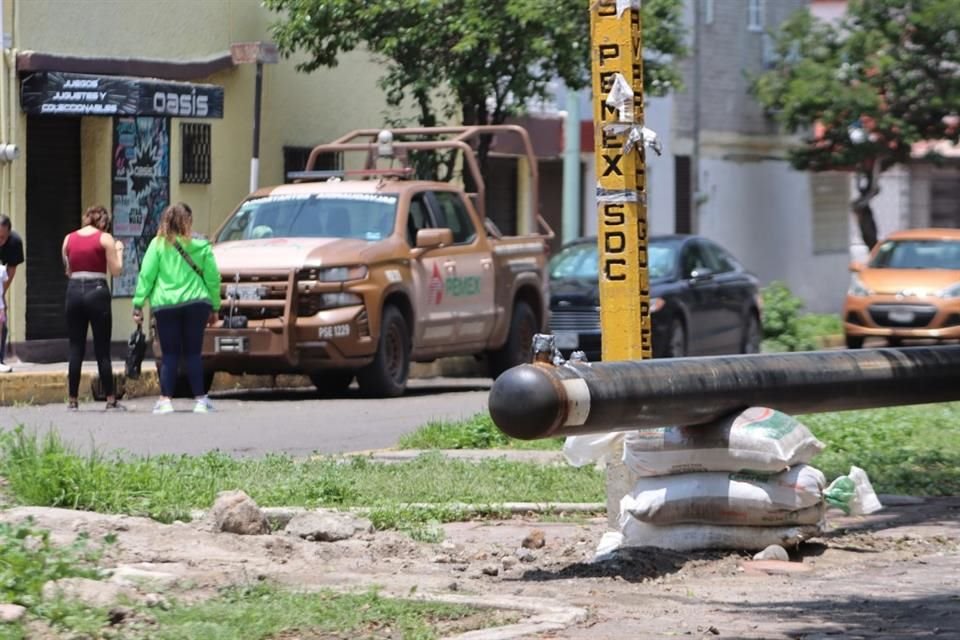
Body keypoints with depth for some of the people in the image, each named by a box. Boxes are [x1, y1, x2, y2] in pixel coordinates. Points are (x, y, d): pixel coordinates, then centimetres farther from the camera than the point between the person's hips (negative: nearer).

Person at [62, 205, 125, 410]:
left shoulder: (69, 239, 8)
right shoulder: (105, 239, -3)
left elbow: (68, 269, 13)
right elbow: (115, 271, -4)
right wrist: (119, 251, 11)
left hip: (74, 291, 3)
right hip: (97, 291, -3)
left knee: (75, 349, 7)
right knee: (102, 350, 1)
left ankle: (72, 400, 6)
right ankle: (110, 400, 4)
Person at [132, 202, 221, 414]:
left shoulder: (158, 244, 1)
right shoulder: (201, 245, 4)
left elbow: (146, 276, -1)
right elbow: (213, 277, 6)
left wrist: (138, 304, 4)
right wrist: (215, 307, 15)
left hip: (166, 306, -1)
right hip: (196, 303, 1)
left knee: (170, 354, 3)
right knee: (193, 353, 7)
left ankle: (165, 400, -3)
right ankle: (200, 400, 5)